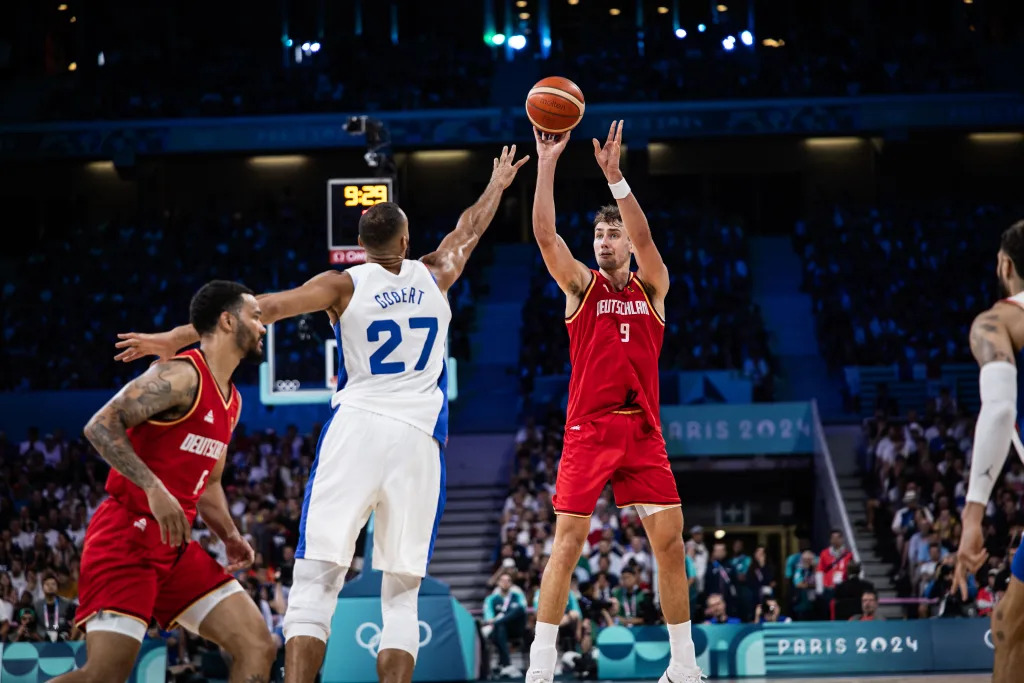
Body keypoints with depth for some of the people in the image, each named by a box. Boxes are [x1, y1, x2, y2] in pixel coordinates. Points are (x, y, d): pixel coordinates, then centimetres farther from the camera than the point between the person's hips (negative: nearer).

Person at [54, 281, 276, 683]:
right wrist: (153, 488, -29)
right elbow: (101, 426, -20)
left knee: (257, 647, -2)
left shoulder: (231, 401, 17)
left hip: (176, 546, 9)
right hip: (126, 540, -9)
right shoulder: (180, 375, -12)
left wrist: (229, 536, 12)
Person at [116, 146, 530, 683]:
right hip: (418, 438, 2)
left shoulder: (345, 285, 3)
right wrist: (497, 185, 52)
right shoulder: (435, 276, 11)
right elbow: (468, 229, 32)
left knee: (316, 579, -5)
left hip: (357, 428, -2)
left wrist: (175, 338, -8)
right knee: (401, 592, 6)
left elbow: (266, 307, -7)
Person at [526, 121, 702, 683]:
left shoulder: (652, 288, 9)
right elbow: (545, 234, -9)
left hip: (642, 430, 2)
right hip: (588, 430, -2)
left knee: (670, 542, 0)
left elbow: (644, 238, -9)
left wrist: (613, 175, -20)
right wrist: (547, 164, -17)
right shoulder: (581, 285, 6)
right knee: (567, 542, -8)